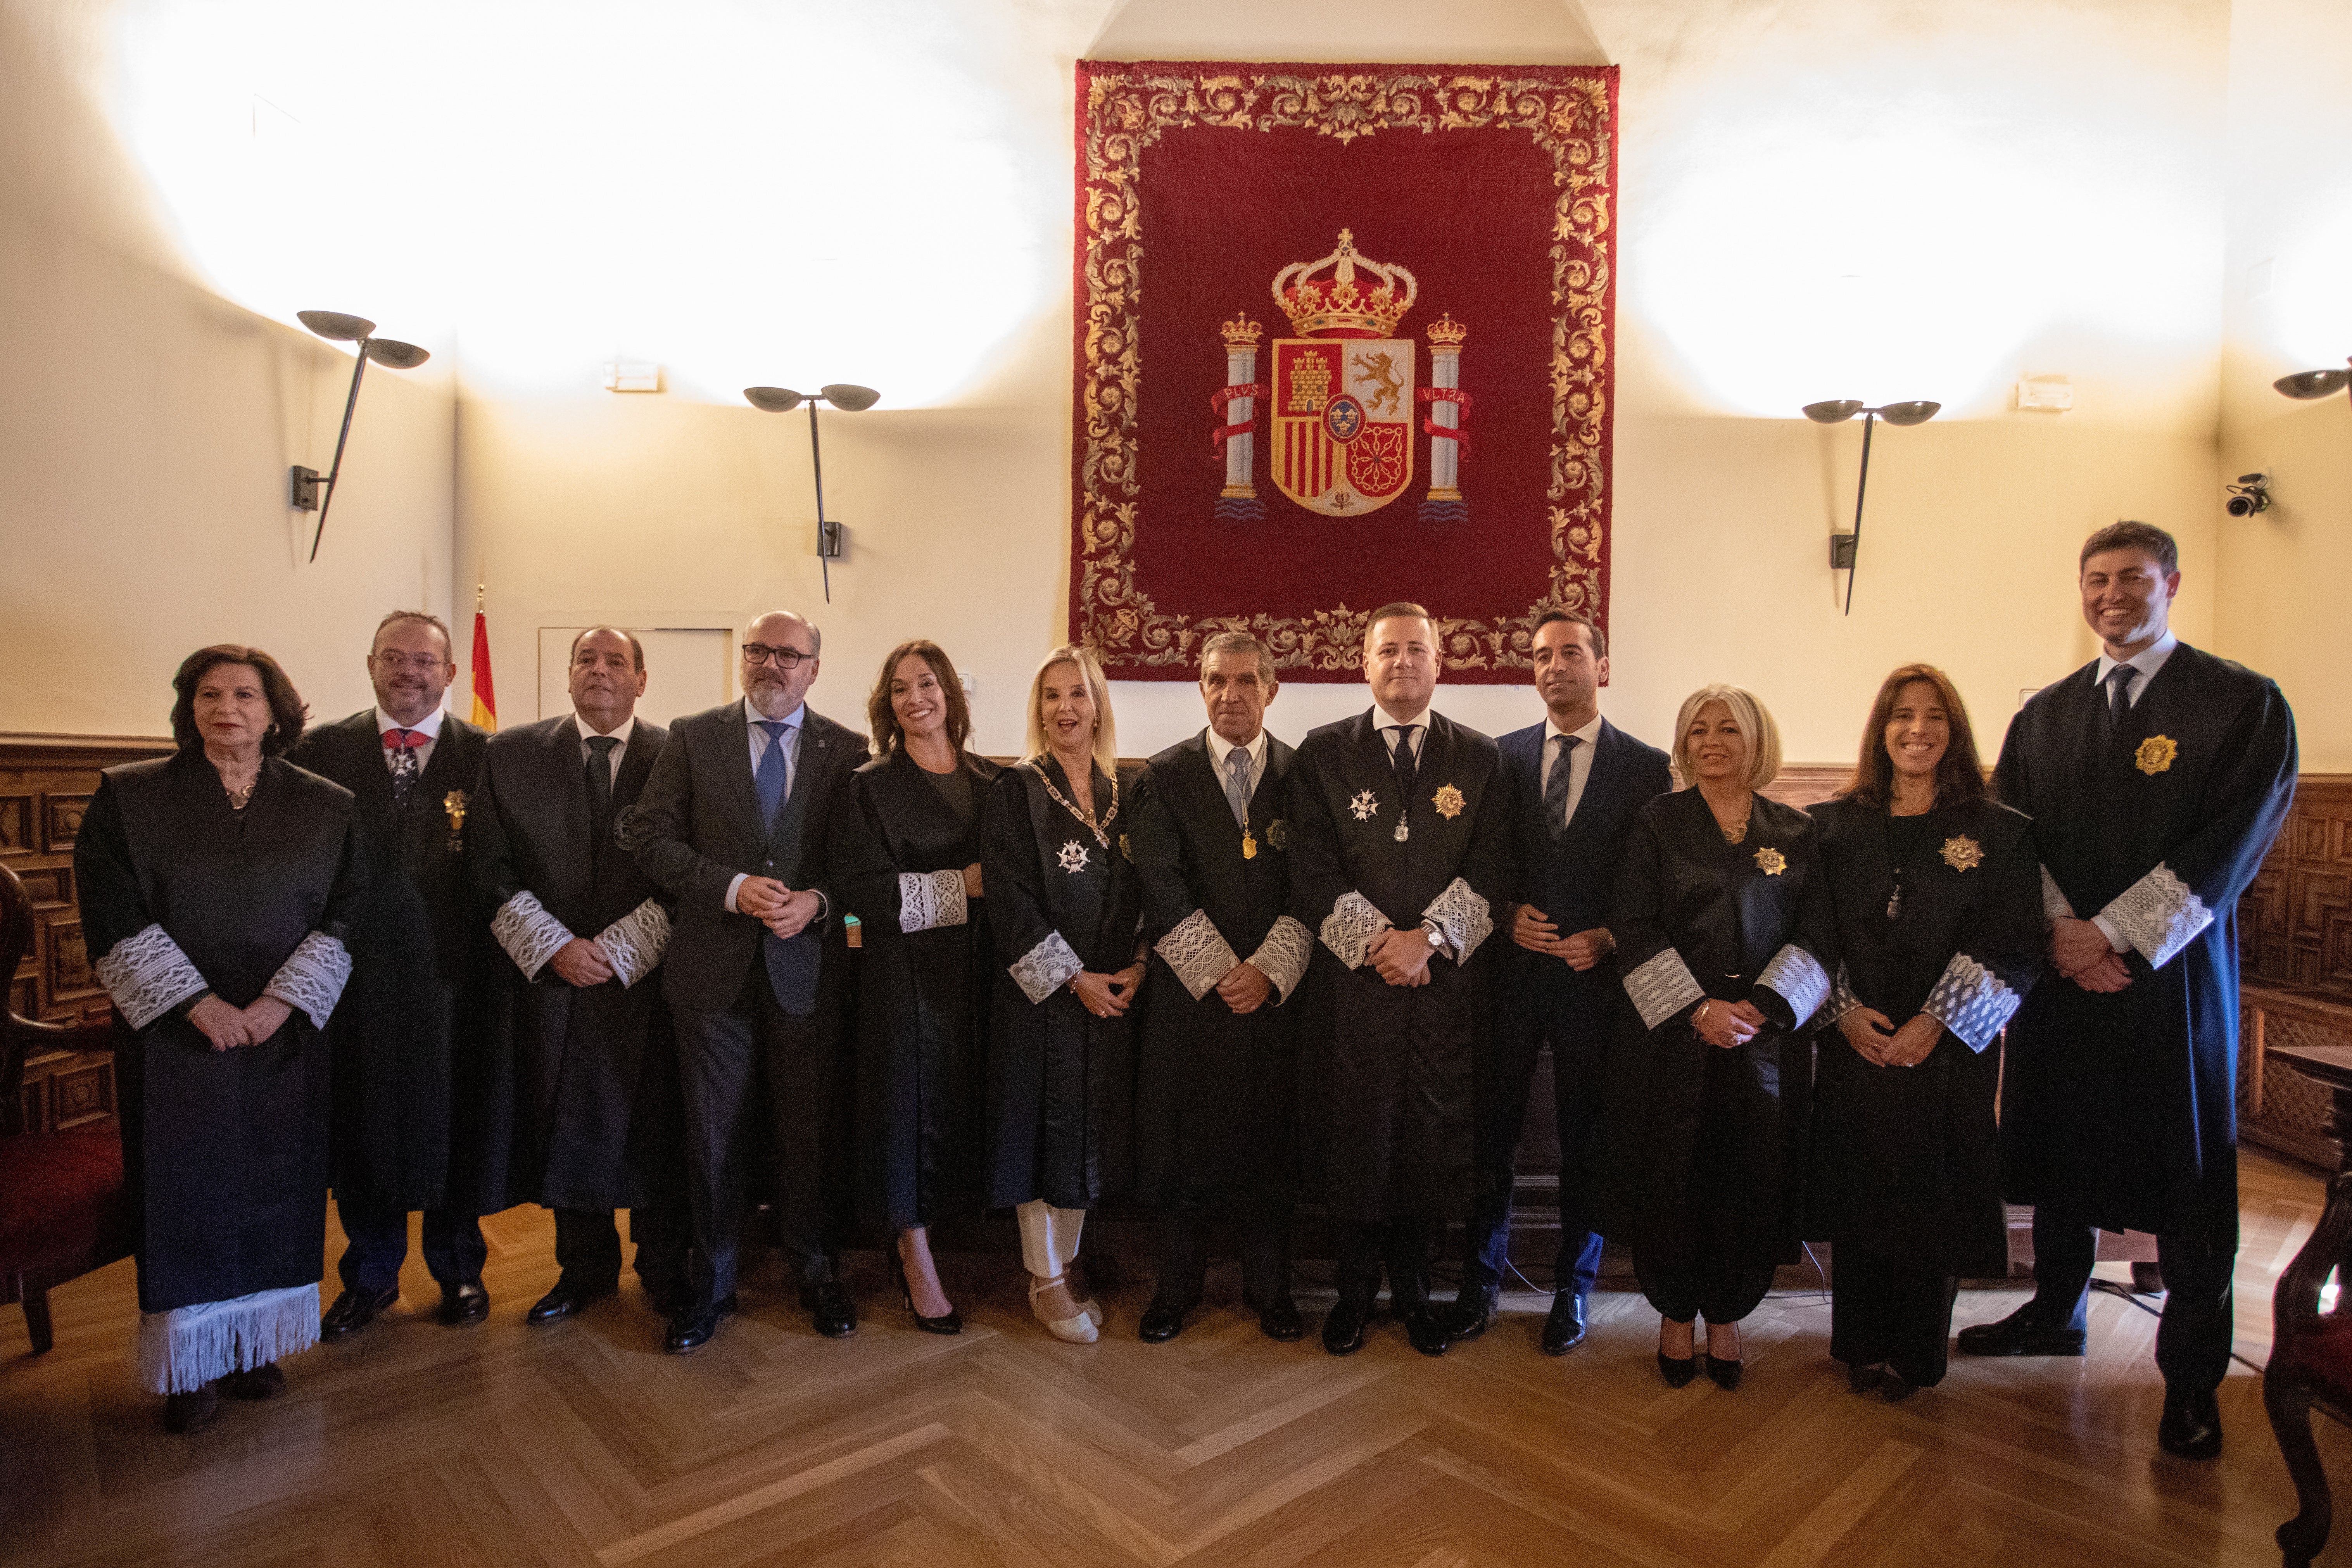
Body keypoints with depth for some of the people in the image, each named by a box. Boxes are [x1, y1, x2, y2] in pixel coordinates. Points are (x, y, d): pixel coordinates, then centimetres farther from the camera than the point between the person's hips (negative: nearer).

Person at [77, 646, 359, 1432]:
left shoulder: (326, 807, 3)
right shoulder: (129, 796, 0)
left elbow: (341, 921, 0)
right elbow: (114, 918, -6)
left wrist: (281, 1001, -12)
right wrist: (199, 1004, -13)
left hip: (284, 1036, 1)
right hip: (172, 1037, -1)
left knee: (272, 1189, 8)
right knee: (184, 1194, 5)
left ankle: (254, 1345, 24)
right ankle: (190, 1364, 19)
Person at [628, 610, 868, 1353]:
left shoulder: (847, 749, 3)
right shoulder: (692, 737, 4)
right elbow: (652, 838, -2)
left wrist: (817, 901, -16)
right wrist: (733, 889, -15)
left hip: (808, 965, 0)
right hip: (714, 966, 0)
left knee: (812, 1128, 11)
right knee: (714, 1132, 11)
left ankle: (813, 1269, 30)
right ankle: (712, 1281, 29)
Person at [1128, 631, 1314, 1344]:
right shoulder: (1165, 775, 3)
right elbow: (1162, 889, -5)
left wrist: (1269, 970, -11)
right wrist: (1220, 971, -11)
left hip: (1274, 989, 1)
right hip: (1189, 992, 0)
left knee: (1270, 1143, 9)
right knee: (1183, 1140, 8)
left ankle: (1268, 1287, 28)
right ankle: (1177, 1288, 26)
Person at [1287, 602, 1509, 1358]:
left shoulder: (1480, 757, 8)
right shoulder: (1323, 753, 5)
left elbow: (1491, 870, 1)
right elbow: (1312, 872, -1)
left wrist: (1429, 938, -12)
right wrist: (1376, 941, -11)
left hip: (1447, 979, 1)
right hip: (1352, 978, -1)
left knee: (1433, 1133, 8)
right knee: (1352, 1133, 5)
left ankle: (1412, 1286, 28)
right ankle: (1355, 1288, 25)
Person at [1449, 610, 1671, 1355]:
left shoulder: (1647, 767, 1)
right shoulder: (1502, 756, 7)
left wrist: (1608, 939, -10)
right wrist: (1507, 915, -6)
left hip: (1594, 978, -1)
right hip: (1511, 971, 2)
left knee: (1585, 1138, 8)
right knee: (1491, 1130, 7)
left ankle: (1572, 1289, 27)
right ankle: (1482, 1281, 25)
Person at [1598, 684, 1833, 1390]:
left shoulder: (1797, 832, 8)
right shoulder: (1659, 821, 3)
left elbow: (1816, 936, 2)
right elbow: (1636, 929, -3)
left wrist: (1761, 1007, -12)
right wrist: (1698, 1009, -12)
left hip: (1765, 1039, 1)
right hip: (1670, 1035, -1)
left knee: (1751, 1182, 5)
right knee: (1670, 1178, 4)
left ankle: (1726, 1315, 26)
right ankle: (1675, 1313, 24)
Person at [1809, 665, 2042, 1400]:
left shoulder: (1998, 831, 0)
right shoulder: (1834, 824, 5)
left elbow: (2013, 947, -5)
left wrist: (1935, 1023, -13)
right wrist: (1843, 1010, -9)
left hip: (1946, 1050, -1)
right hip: (1854, 1043, 2)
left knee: (1930, 1198, 5)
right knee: (1856, 1195, 8)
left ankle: (1914, 1353, 24)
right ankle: (1861, 1346, 25)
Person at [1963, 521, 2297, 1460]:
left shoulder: (2243, 704, -2)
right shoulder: (2043, 715, 10)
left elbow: (2231, 849, -10)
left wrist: (2114, 934, -15)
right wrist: (2063, 933, -8)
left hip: (2173, 973, -4)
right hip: (2061, 970, 4)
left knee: (2187, 1170, 4)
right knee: (2058, 1149, 14)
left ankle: (2192, 1377, 18)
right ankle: (2057, 1312, 32)